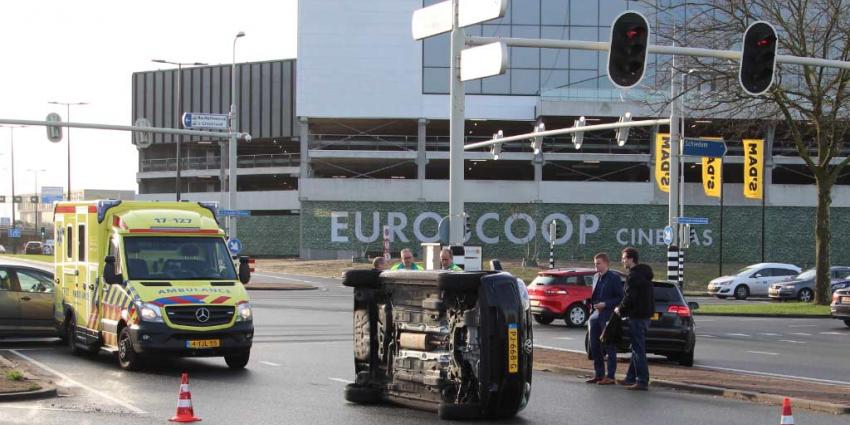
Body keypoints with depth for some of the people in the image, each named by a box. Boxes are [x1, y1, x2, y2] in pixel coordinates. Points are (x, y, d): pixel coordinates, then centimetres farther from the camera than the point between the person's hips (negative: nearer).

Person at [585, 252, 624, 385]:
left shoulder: (614, 278, -8)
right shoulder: (597, 277, 14)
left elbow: (620, 297, -11)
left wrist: (605, 304, -17)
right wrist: (592, 304, 7)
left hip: (608, 316, -8)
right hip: (596, 315, 8)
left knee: (609, 348, -2)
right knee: (595, 347, 10)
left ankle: (610, 376, 2)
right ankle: (599, 375, 18)